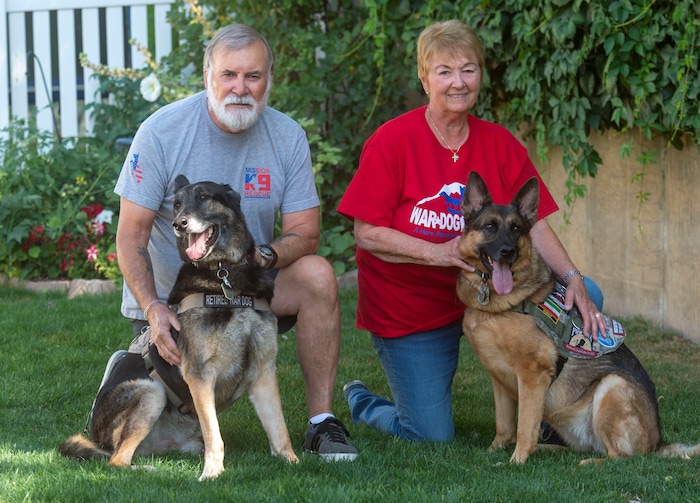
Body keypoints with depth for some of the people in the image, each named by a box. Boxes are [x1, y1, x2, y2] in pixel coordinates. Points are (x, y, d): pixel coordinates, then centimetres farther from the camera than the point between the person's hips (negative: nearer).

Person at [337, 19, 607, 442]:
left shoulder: (500, 145, -1)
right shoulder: (392, 141, -12)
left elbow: (535, 224, -5)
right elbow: (367, 233, -15)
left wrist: (573, 278, -22)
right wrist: (439, 253, -27)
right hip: (409, 309, -4)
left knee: (583, 300, -16)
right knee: (432, 436, -6)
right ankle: (362, 403, 28)